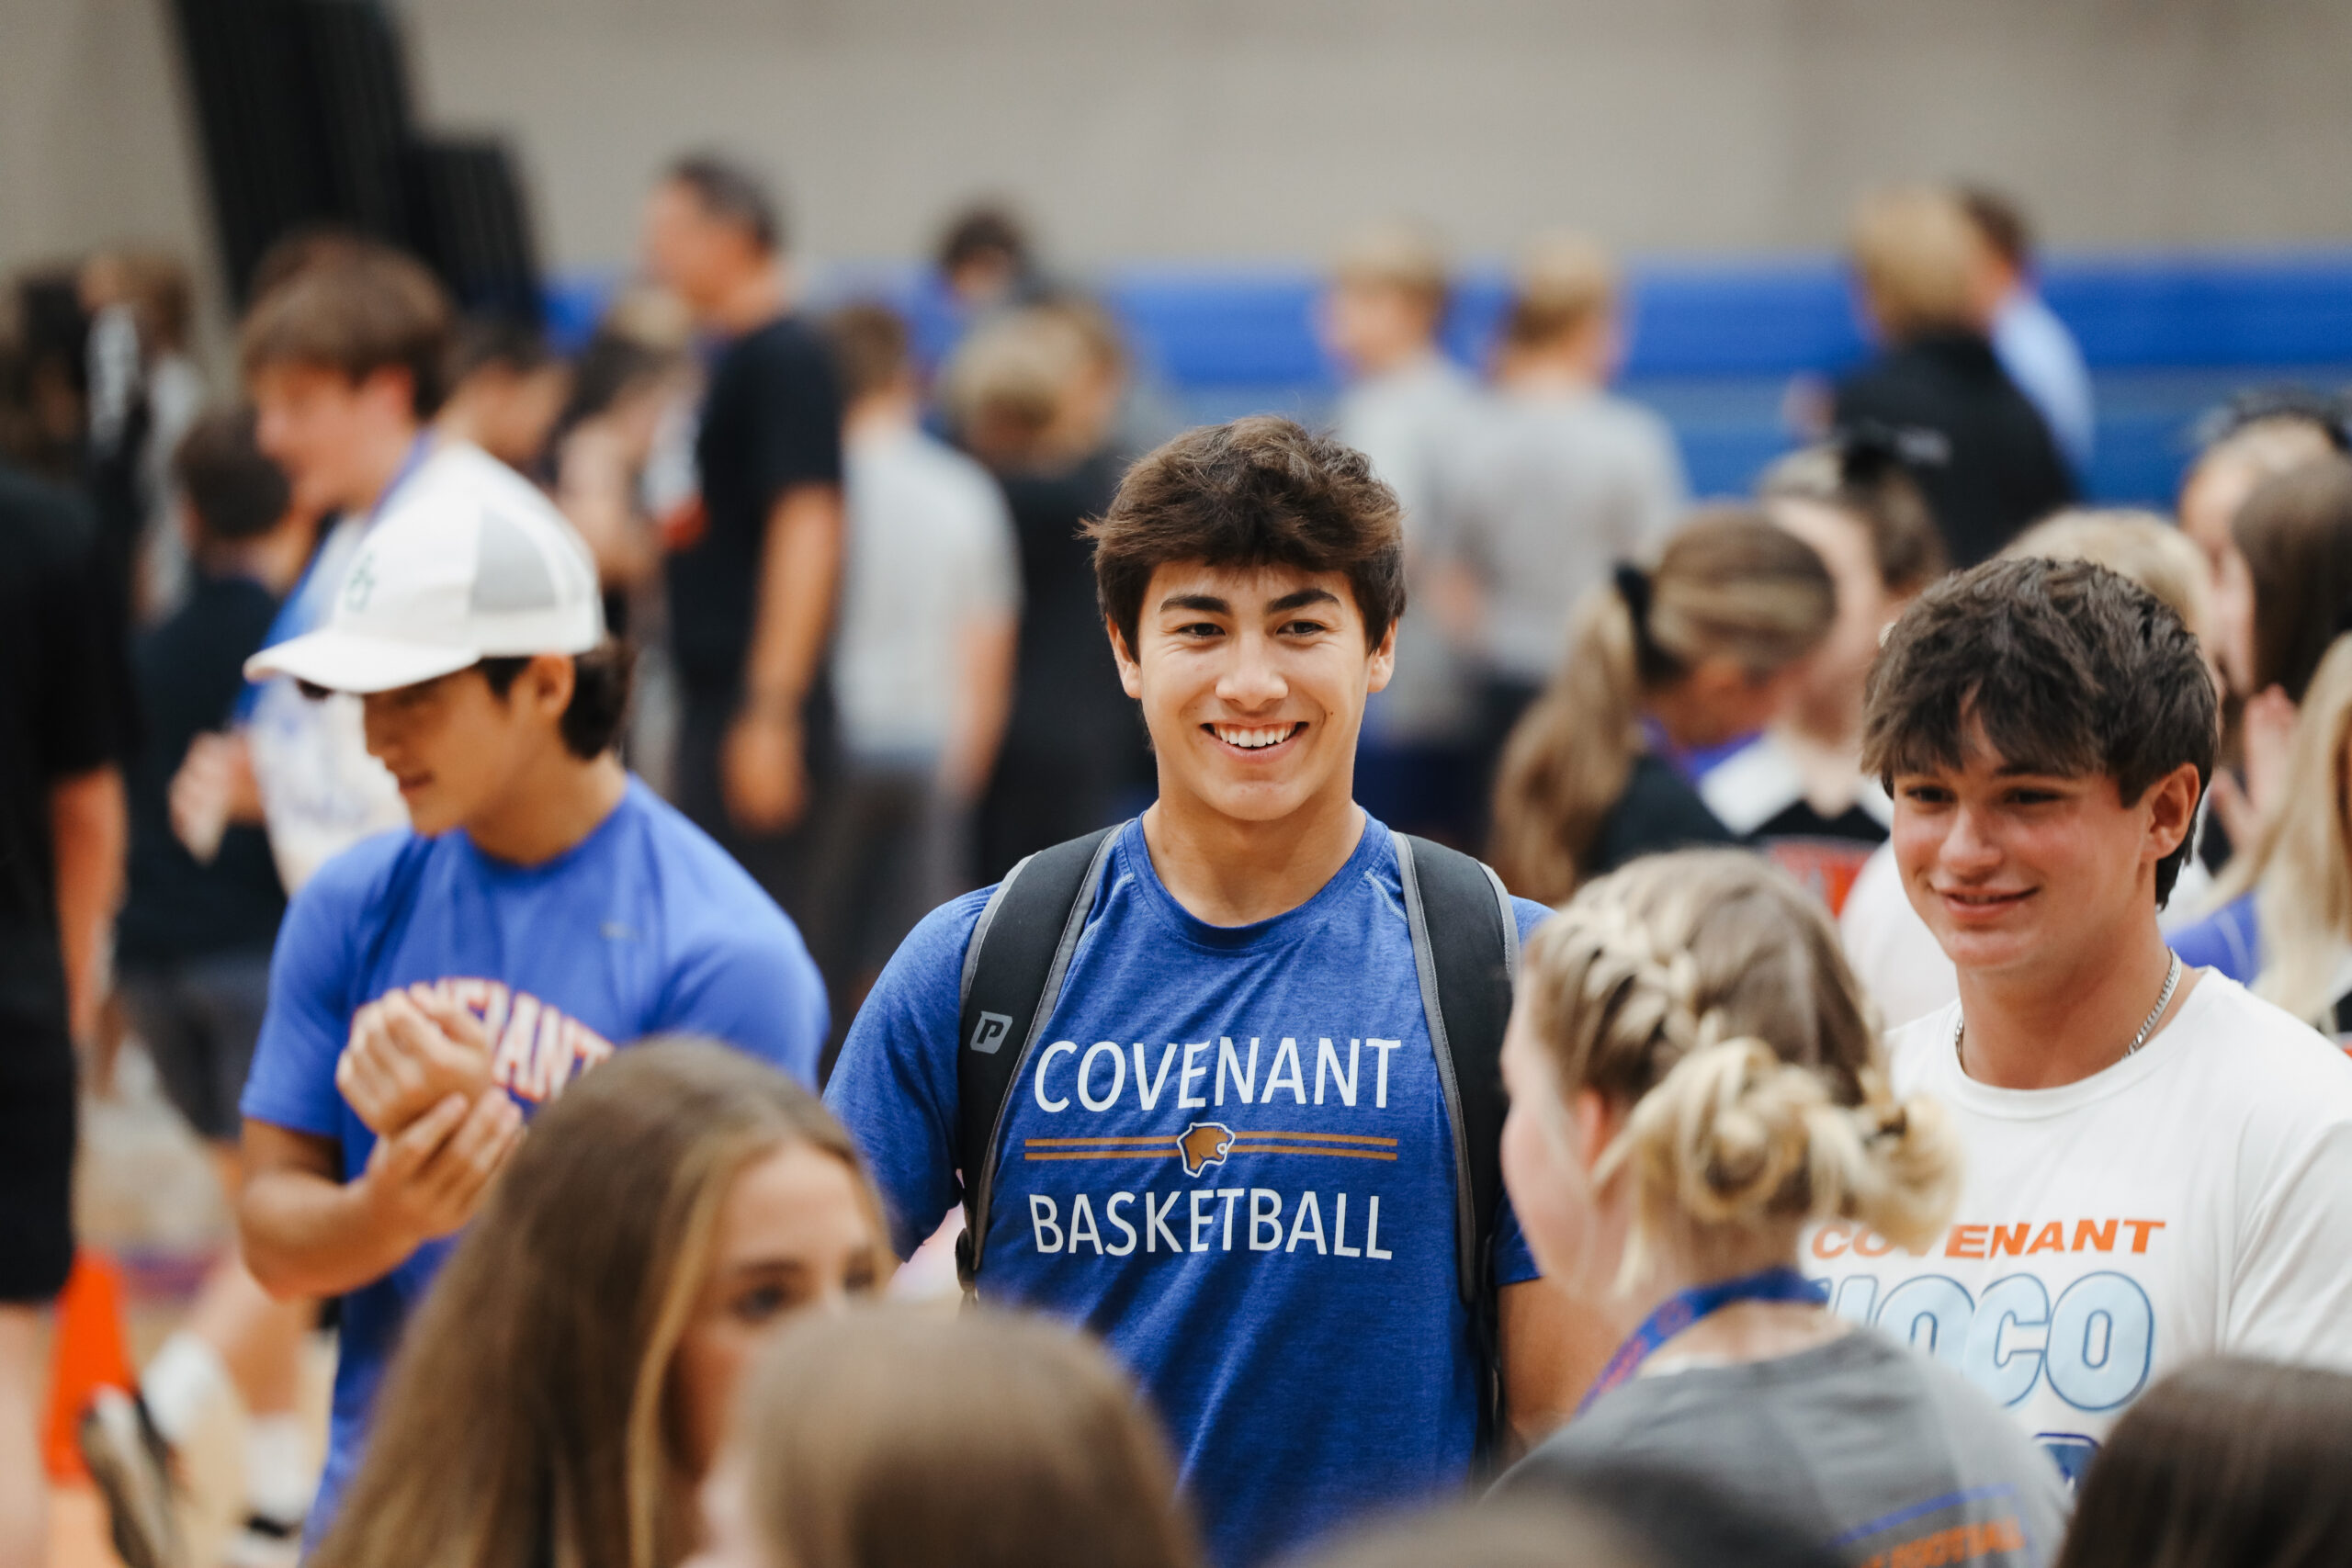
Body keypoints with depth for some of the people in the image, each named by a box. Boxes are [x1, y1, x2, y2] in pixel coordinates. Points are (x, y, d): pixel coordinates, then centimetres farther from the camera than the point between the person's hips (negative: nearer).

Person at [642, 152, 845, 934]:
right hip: (711, 696, 10)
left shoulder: (784, 359, -12)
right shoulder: (722, 356, 16)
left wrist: (771, 711, -23)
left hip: (757, 699, -10)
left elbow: (806, 531, -19)